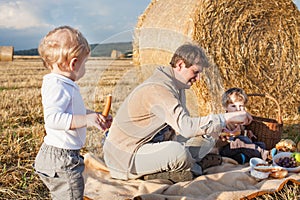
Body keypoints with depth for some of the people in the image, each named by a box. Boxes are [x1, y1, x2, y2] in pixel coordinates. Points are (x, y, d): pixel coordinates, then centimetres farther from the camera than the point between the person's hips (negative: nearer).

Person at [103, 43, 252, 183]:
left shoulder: (177, 86, 9)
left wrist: (221, 126, 0)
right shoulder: (158, 88, -25)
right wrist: (227, 118, -28)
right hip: (126, 156, -10)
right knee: (177, 151, -37)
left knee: (205, 140, 8)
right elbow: (186, 127, -34)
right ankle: (196, 167, -5)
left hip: (152, 144, 10)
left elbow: (182, 125, 12)